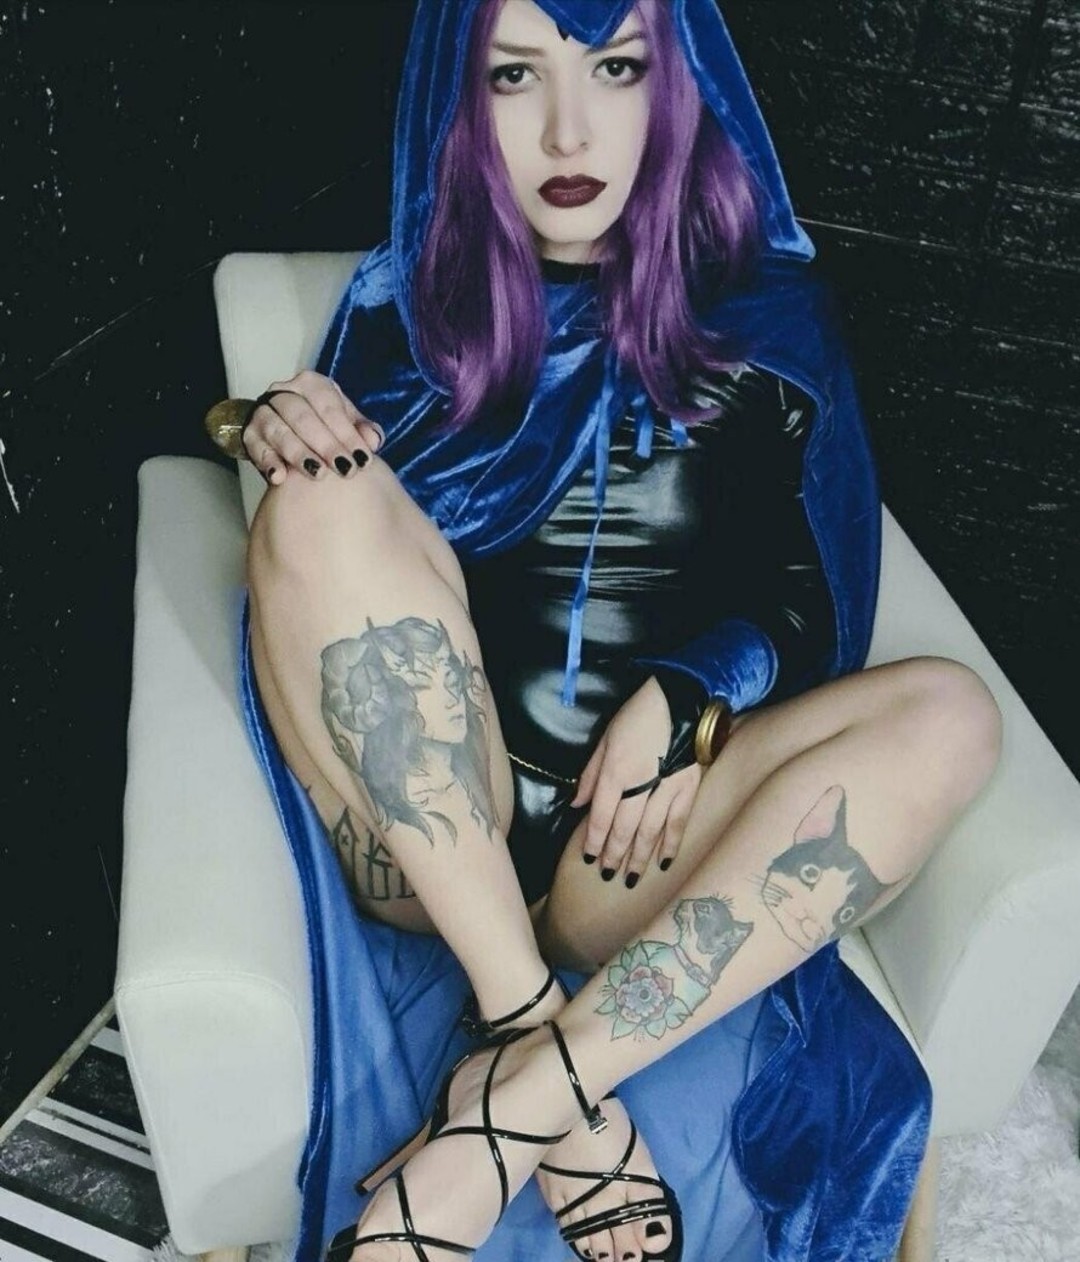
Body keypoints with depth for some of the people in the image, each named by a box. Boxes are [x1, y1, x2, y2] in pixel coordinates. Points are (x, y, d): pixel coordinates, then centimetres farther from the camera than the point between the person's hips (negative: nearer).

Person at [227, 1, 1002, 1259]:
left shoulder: (762, 314, 8)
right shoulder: (400, 300, 9)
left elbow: (808, 593, 8)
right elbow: (318, 541, 7)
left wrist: (691, 693, -13)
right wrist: (285, 443, -15)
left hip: (640, 848, 1)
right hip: (429, 840, 0)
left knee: (945, 715, -23)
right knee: (323, 504, -23)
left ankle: (500, 1116, -29)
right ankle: (528, 1028, -26)